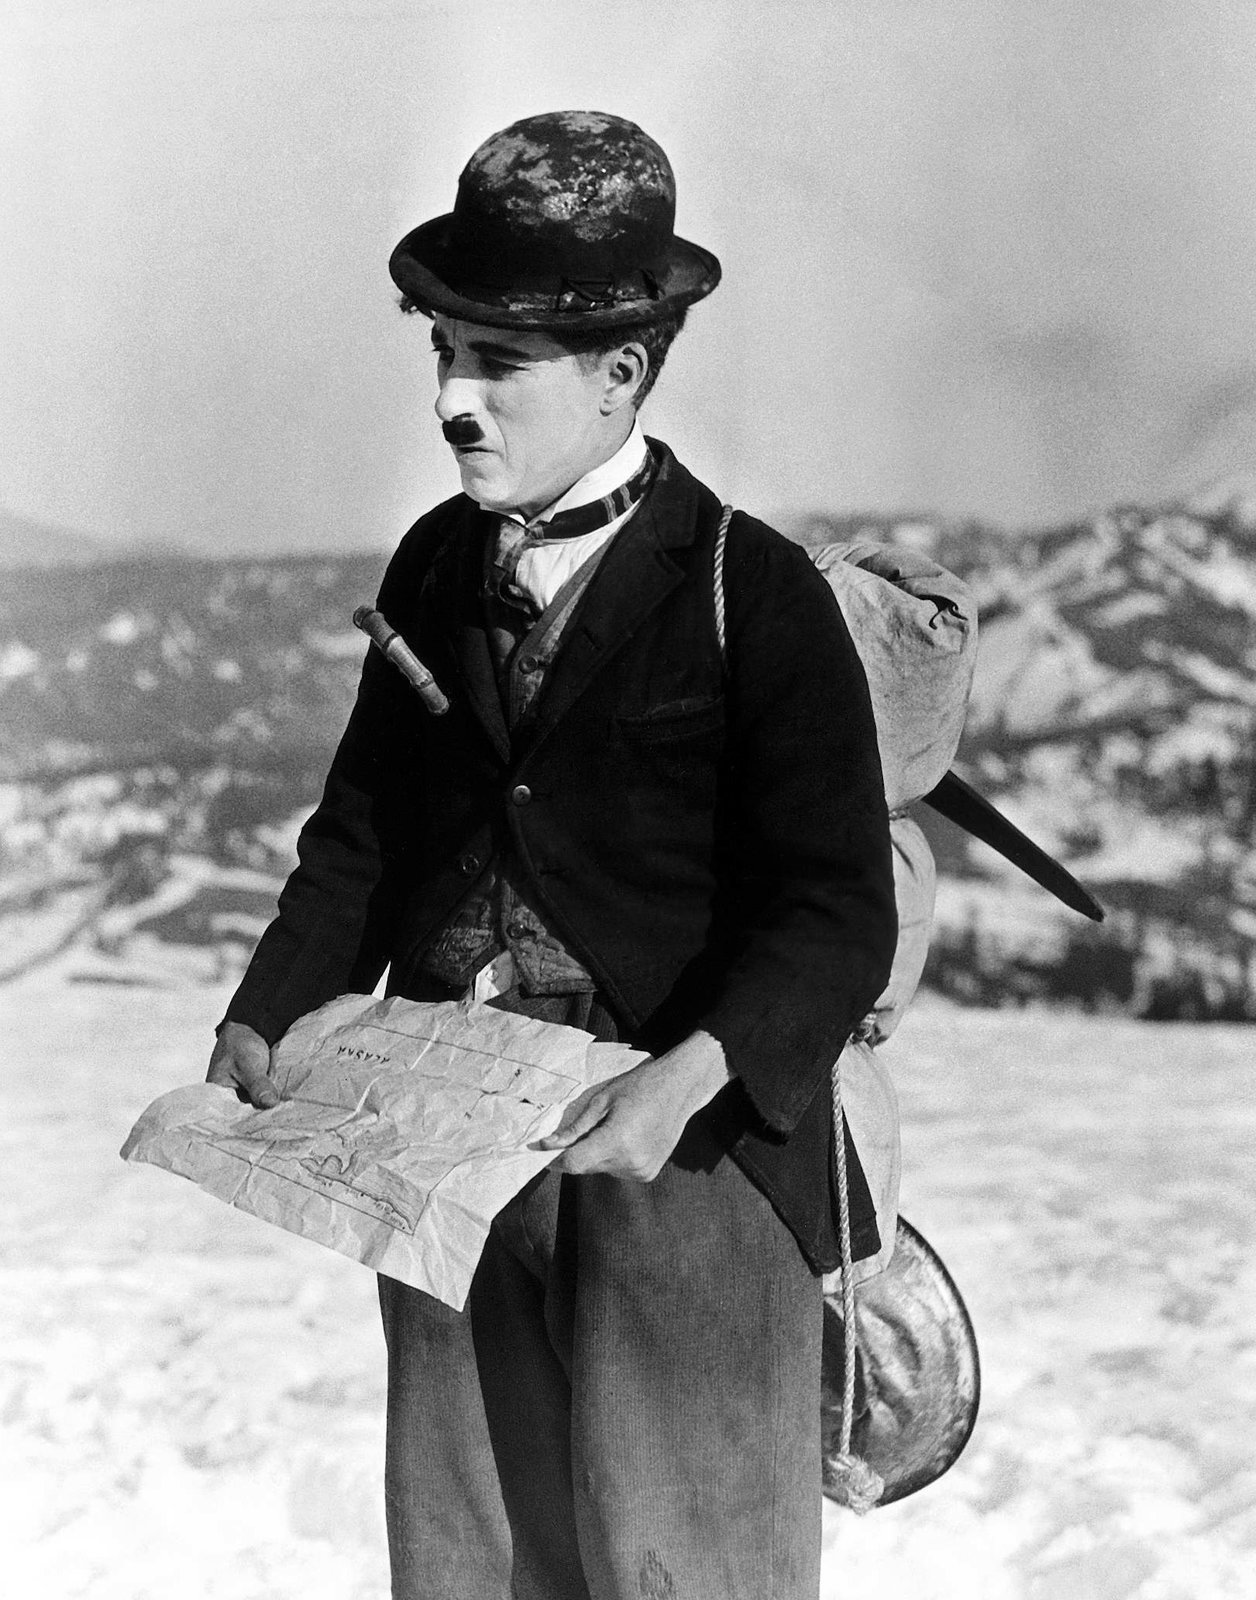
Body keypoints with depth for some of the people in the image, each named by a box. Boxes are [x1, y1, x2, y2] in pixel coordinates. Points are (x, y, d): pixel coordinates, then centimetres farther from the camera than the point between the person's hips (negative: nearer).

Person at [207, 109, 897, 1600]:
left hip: (677, 1148, -5)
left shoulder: (758, 595, -9)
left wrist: (687, 1077, -28)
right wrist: (265, 1019, -4)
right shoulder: (433, 566, 7)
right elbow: (362, 831, 11)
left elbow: (838, 916, -13)